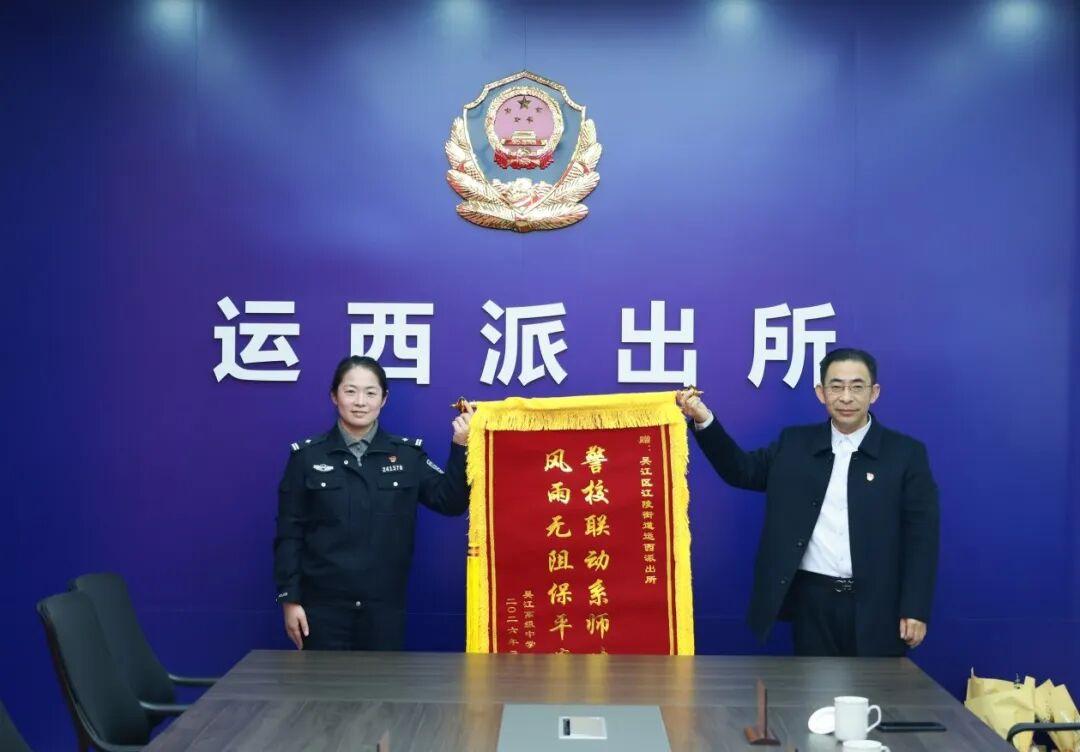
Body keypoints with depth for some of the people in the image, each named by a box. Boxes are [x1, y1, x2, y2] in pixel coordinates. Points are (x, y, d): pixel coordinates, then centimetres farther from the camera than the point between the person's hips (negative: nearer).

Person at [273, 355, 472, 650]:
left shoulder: (408, 454, 4)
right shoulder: (307, 455, 0)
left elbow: (450, 502, -4)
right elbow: (289, 533, 1)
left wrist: (461, 446, -15)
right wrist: (289, 598, -4)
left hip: (385, 605, 1)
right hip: (323, 605, -1)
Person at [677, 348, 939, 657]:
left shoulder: (906, 453, -1)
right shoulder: (794, 444, 7)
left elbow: (921, 536, -2)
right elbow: (741, 470, 8)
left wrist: (915, 609, -7)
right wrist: (704, 420, -7)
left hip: (876, 605, -2)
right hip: (811, 599, 2)